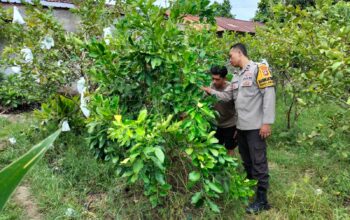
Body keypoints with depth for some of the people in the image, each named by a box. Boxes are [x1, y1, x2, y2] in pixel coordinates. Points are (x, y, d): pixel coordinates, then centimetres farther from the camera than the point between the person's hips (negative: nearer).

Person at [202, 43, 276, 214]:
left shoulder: (258, 69, -10)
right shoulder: (236, 78, 17)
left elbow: (269, 94, -16)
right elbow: (227, 96, 22)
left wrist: (267, 122, -20)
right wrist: (211, 91, 10)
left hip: (256, 126, -8)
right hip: (241, 126, 8)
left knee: (258, 162, -2)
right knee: (246, 160, 19)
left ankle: (262, 199, 7)